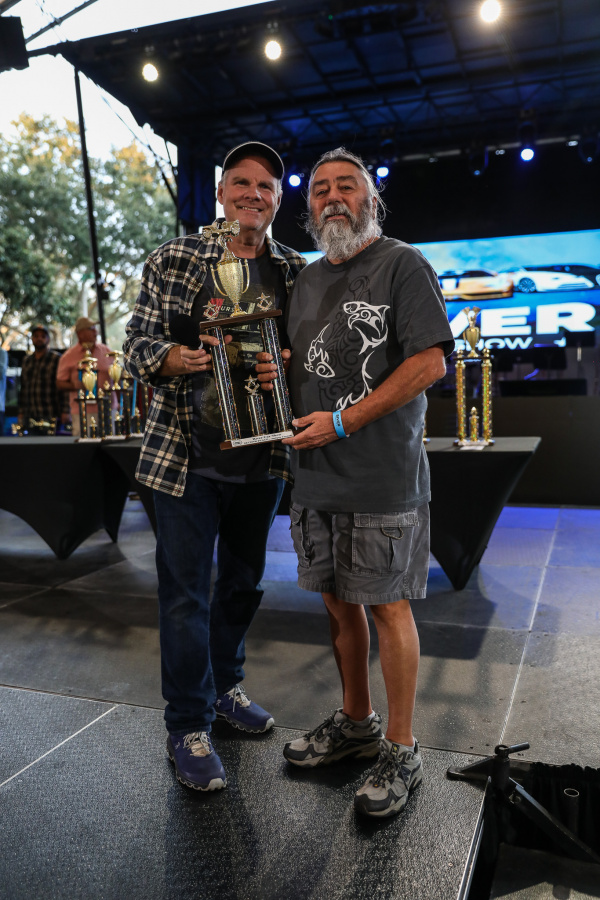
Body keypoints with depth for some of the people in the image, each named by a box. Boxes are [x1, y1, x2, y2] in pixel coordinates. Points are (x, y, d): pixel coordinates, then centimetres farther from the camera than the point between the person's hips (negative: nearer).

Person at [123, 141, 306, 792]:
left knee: (243, 581, 17)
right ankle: (187, 726, 18)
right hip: (187, 452, -3)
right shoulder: (174, 260, -1)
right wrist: (174, 359, -24)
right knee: (186, 591, 1)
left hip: (262, 455, 4)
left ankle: (224, 684, 40)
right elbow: (137, 341, -2)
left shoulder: (296, 272, 8)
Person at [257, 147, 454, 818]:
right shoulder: (306, 280, 18)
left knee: (386, 606, 1)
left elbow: (430, 362, -14)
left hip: (382, 475, -6)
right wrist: (273, 372, 0)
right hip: (315, 475, 7)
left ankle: (401, 750, 19)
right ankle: (355, 723, 33)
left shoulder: (403, 265, -3)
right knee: (338, 602, 14)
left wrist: (342, 421, -17)